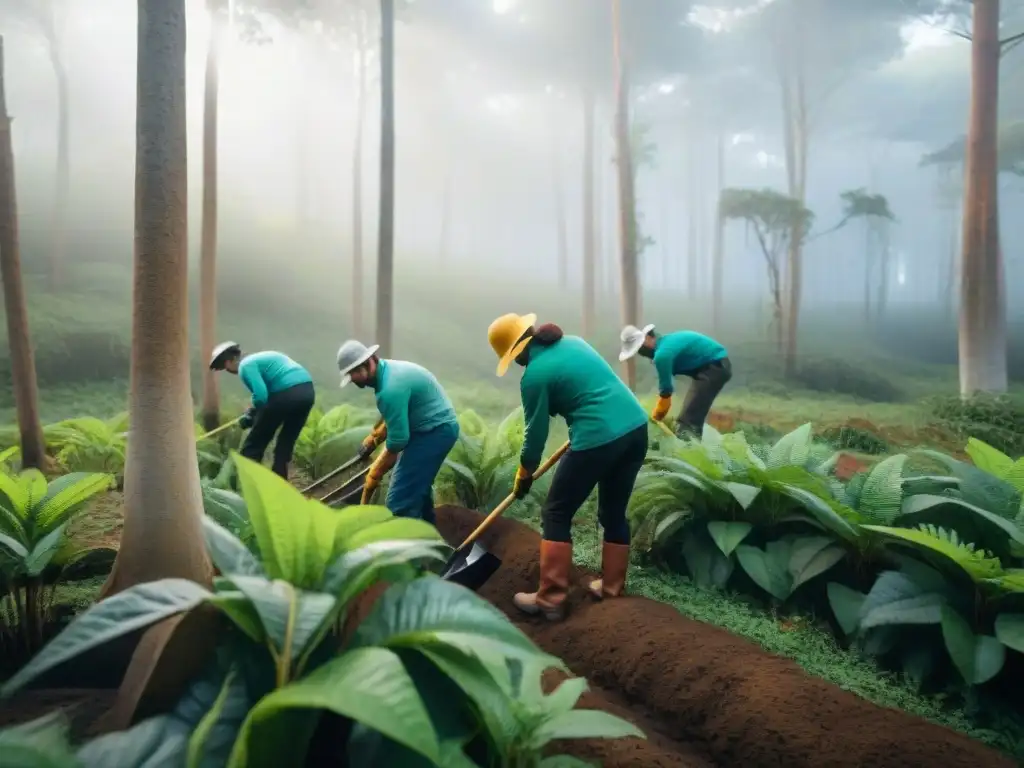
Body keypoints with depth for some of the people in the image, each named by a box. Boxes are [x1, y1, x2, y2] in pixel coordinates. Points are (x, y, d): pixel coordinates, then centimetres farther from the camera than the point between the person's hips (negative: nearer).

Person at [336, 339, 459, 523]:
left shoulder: (391, 388, -27)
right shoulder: (388, 371, 6)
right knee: (417, 487, 26)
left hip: (434, 431, -11)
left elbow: (397, 441, -22)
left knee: (400, 502, -12)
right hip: (438, 428, 11)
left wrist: (374, 475, -9)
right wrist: (373, 439, 12)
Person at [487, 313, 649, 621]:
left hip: (599, 440, -8)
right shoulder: (573, 342, 15)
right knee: (614, 512, 21)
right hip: (636, 427, 8)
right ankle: (611, 588, 30)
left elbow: (536, 433, 0)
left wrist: (524, 475, 15)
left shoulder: (535, 376, -7)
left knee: (556, 514, 7)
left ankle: (550, 600, 10)